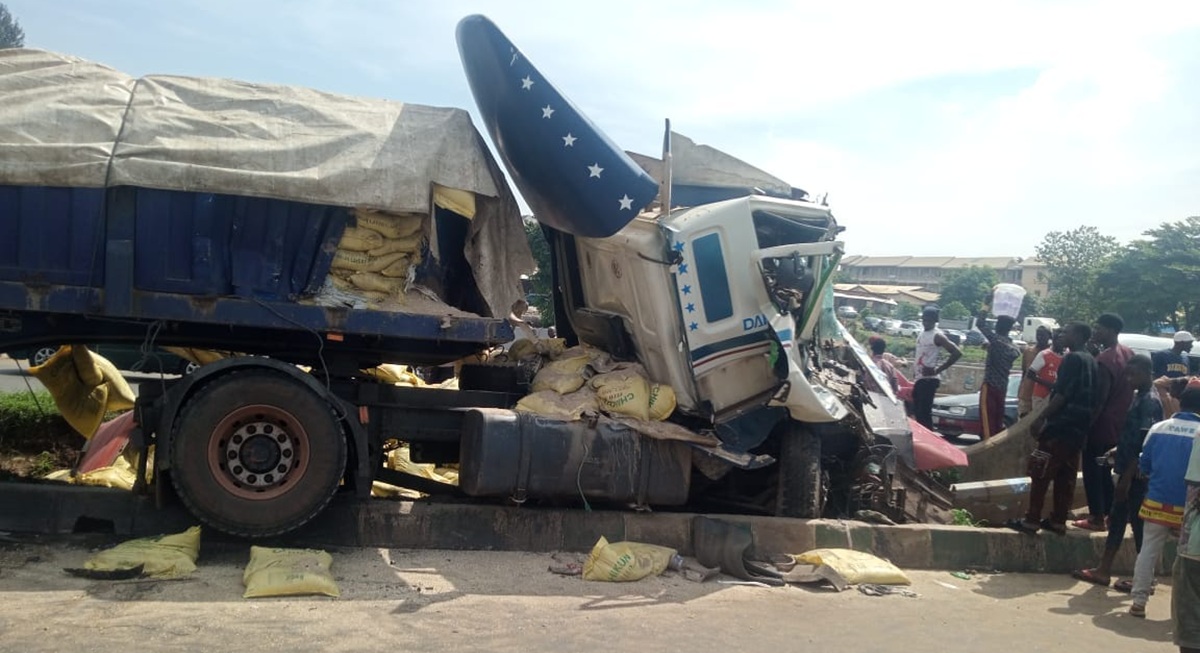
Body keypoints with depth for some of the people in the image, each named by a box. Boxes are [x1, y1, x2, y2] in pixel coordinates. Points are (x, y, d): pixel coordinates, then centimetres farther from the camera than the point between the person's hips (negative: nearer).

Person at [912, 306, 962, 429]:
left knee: (924, 413, -12)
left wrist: (938, 370, -19)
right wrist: (916, 371, 15)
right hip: (919, 377, 9)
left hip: (929, 379, -9)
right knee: (917, 411, 12)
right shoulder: (921, 334, 14)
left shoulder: (937, 336, -13)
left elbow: (957, 353, -20)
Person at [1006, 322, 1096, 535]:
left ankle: (1032, 520, -3)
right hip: (1078, 427, 9)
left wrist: (1040, 419, -17)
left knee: (1040, 473, -4)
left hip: (1061, 425, -9)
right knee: (1065, 476, 11)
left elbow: (1062, 395, -19)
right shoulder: (1091, 361, 15)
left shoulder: (1072, 359, -13)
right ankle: (1058, 521, 13)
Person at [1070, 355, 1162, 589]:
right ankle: (1103, 570, 18)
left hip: (1137, 474, -9)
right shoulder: (1139, 397, 11)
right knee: (1117, 519, 12)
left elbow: (1144, 445, -21)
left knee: (1138, 522, -1)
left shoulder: (1150, 402, -17)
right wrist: (1118, 452, 15)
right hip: (1129, 470, 9)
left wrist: (1128, 476, -21)